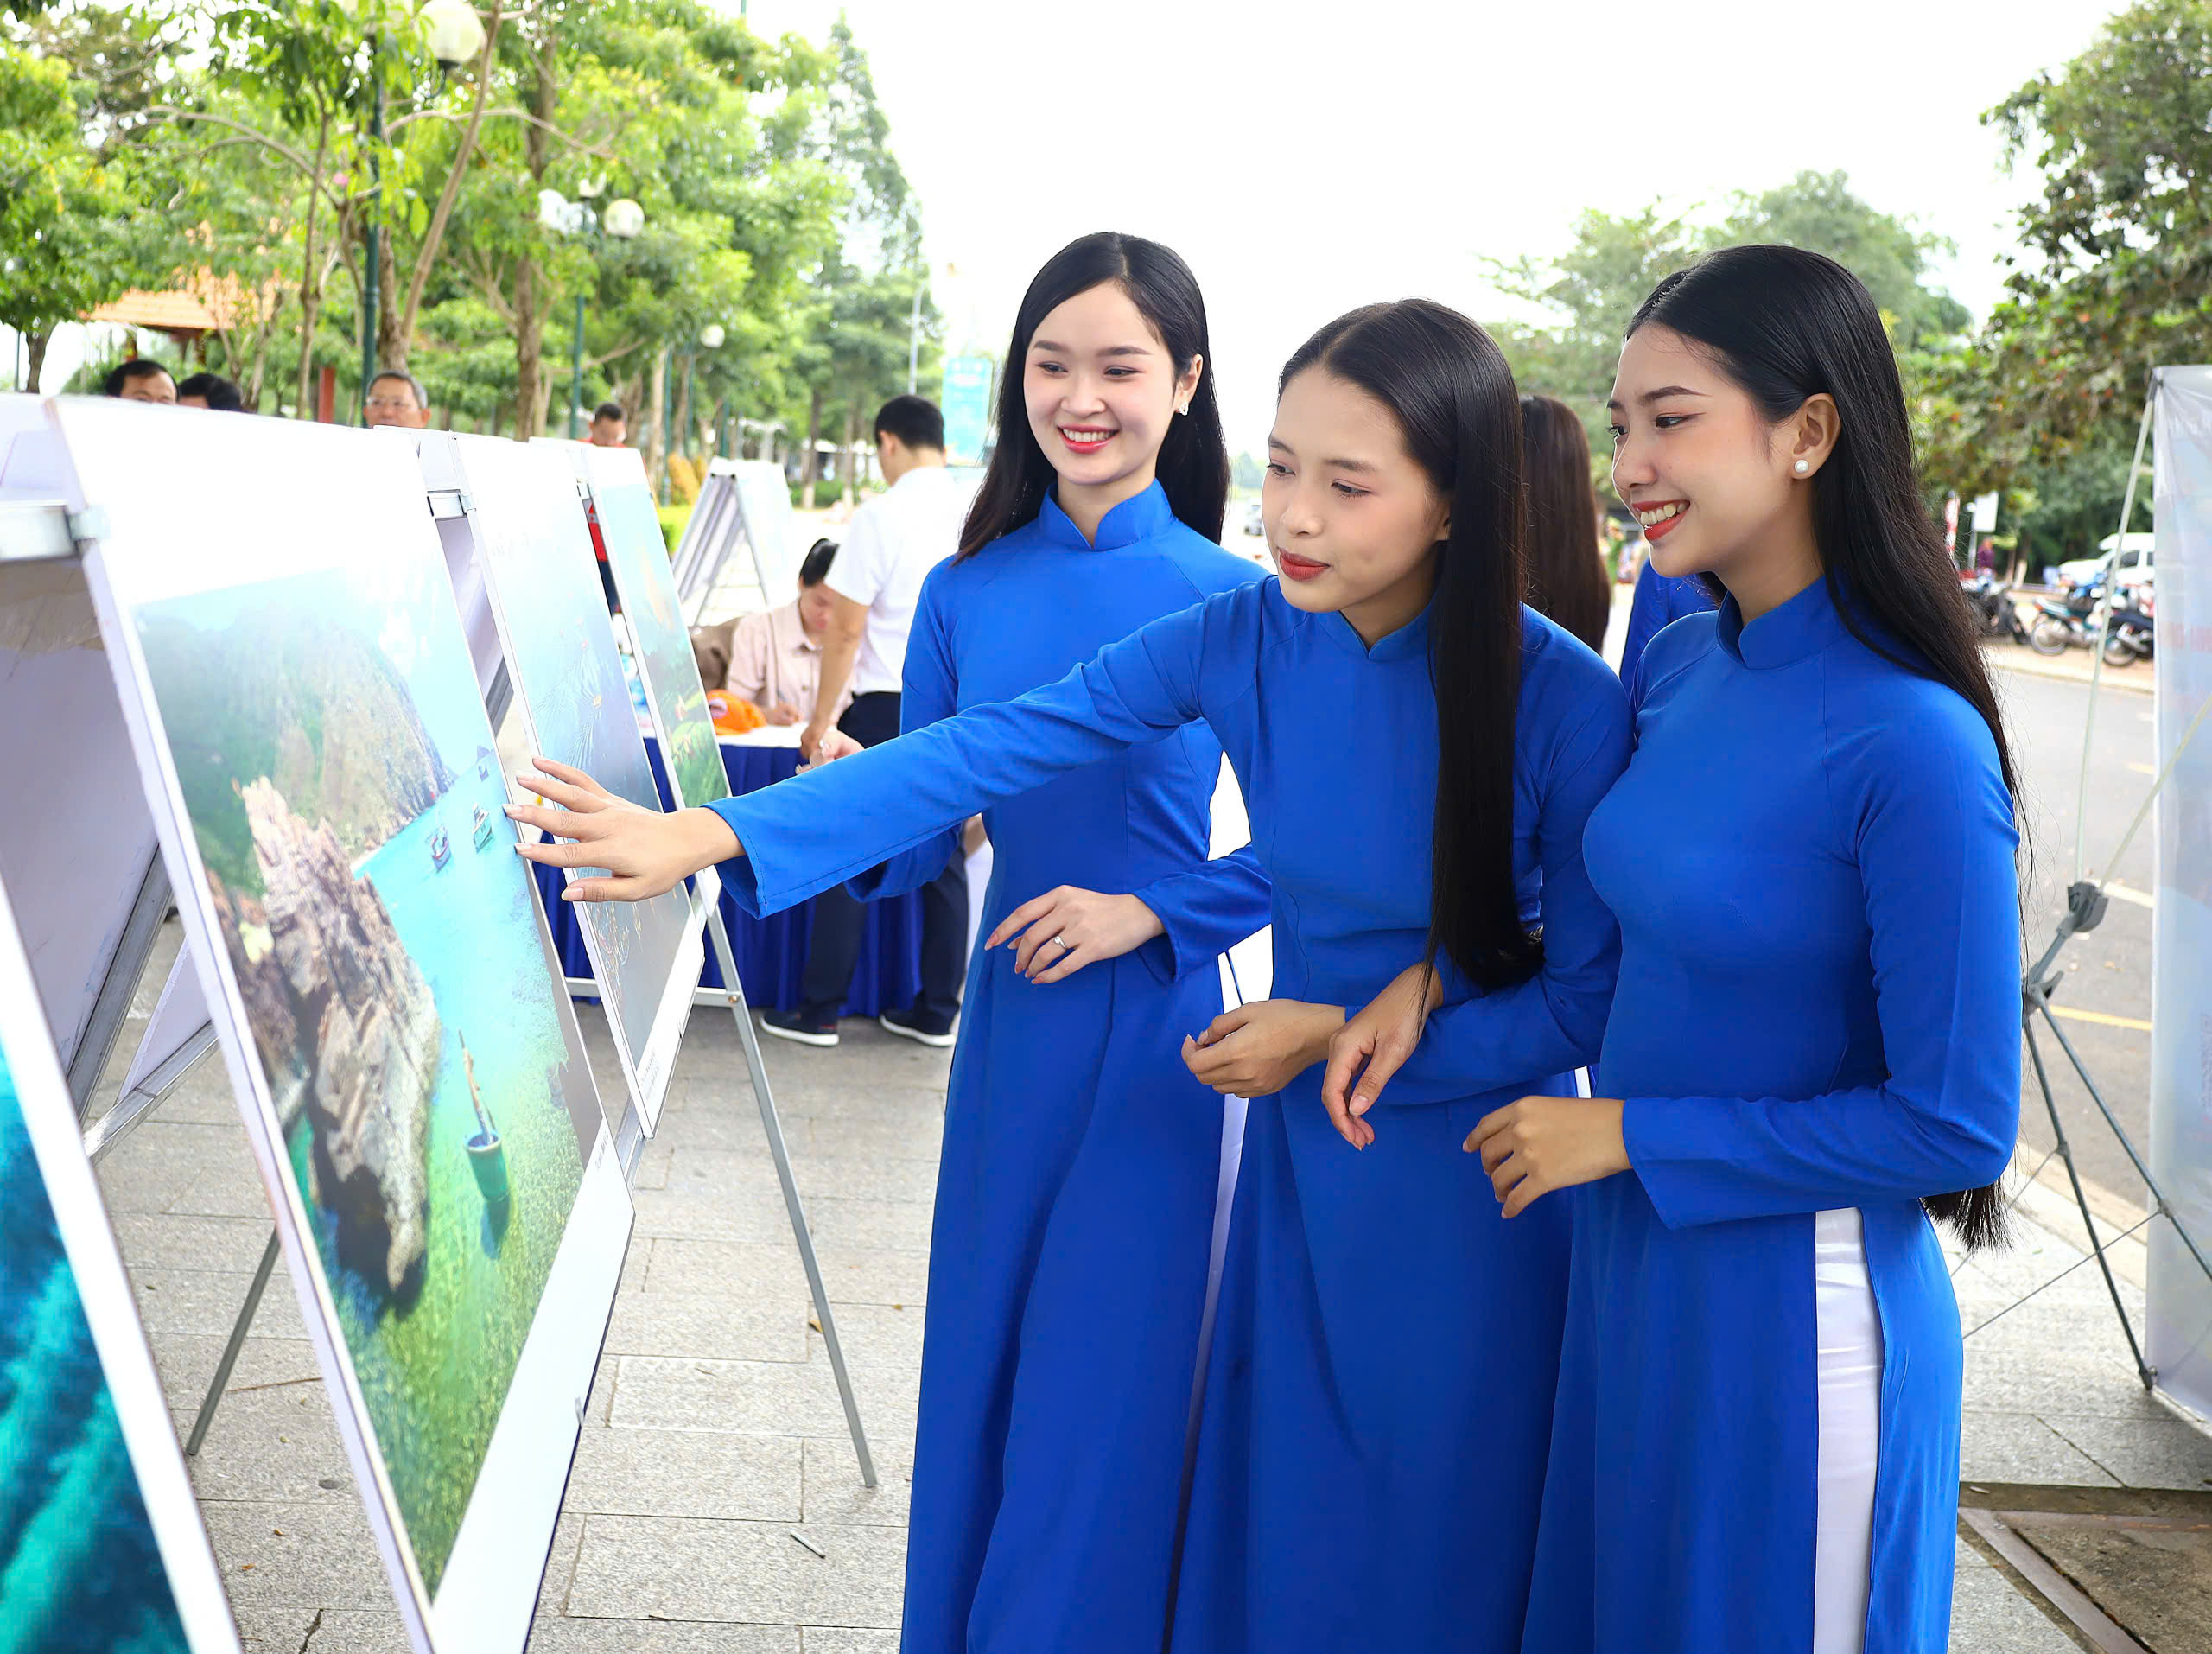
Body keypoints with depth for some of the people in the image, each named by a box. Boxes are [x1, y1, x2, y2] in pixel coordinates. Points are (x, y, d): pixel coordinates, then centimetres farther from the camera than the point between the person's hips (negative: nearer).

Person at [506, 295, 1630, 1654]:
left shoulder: (1564, 700, -20)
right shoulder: (1242, 639, -11)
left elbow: (1591, 1000, -12)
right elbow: (989, 753, -16)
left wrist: (1350, 1034, -17)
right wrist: (711, 837, -22)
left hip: (1471, 1178, -3)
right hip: (1302, 1147, 3)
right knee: (1270, 1519, 17)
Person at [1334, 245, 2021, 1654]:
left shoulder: (1914, 745, -23)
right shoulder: (1675, 662, -1)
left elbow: (1957, 1124, -20)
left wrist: (1624, 1135, -16)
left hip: (1793, 1314, -7)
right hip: (1631, 1272, 7)